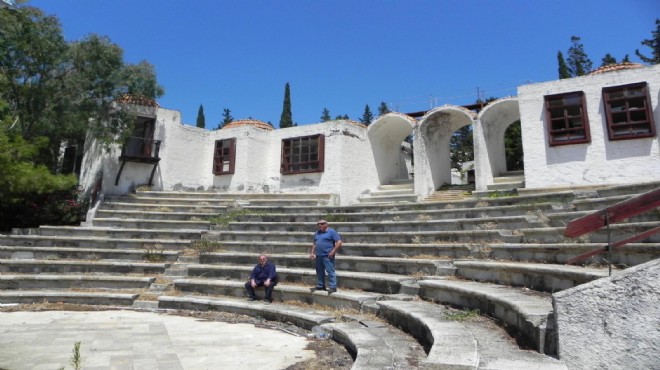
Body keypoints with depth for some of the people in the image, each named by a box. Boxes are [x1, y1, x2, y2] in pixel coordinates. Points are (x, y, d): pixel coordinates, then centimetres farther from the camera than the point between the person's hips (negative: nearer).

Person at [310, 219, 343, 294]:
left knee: (330, 271, -8)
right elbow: (314, 244, 27)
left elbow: (339, 242, -10)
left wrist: (333, 251, -16)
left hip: (328, 256, -7)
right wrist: (312, 253, 18)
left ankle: (333, 287, -4)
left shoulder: (331, 232, -5)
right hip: (318, 256, 8)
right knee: (319, 272, 14)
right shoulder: (317, 233, 18)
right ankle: (320, 286, 25)